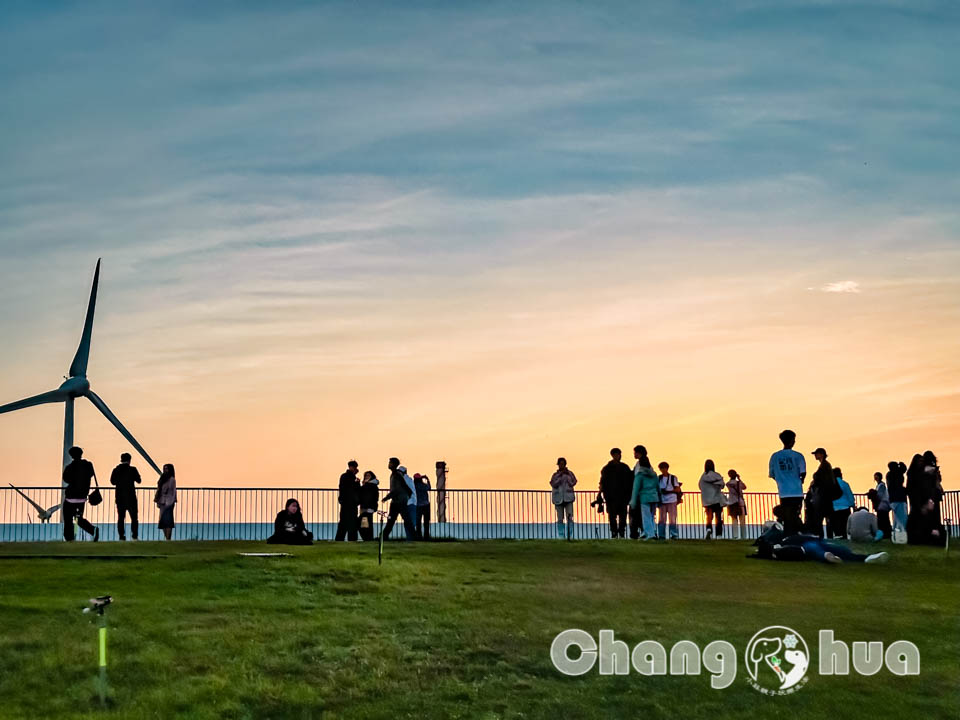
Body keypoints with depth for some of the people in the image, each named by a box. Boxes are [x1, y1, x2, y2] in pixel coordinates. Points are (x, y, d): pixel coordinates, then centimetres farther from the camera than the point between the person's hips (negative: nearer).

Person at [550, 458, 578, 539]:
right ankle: (560, 537, 8)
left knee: (570, 517, -12)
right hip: (558, 498, 1)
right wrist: (560, 475, -13)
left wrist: (567, 474, -8)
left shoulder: (570, 473, 8)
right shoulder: (555, 475, 8)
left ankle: (570, 536, -12)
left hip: (568, 498, -1)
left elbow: (573, 483, -2)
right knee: (560, 519, 2)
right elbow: (553, 484, -7)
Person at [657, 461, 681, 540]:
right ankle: (661, 535, 4)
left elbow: (677, 489, -1)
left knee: (672, 518, -3)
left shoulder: (673, 478, 3)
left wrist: (668, 491, -12)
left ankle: (674, 535, 2)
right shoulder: (659, 478, 12)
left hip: (672, 501, -3)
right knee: (661, 519, 0)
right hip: (662, 501, 3)